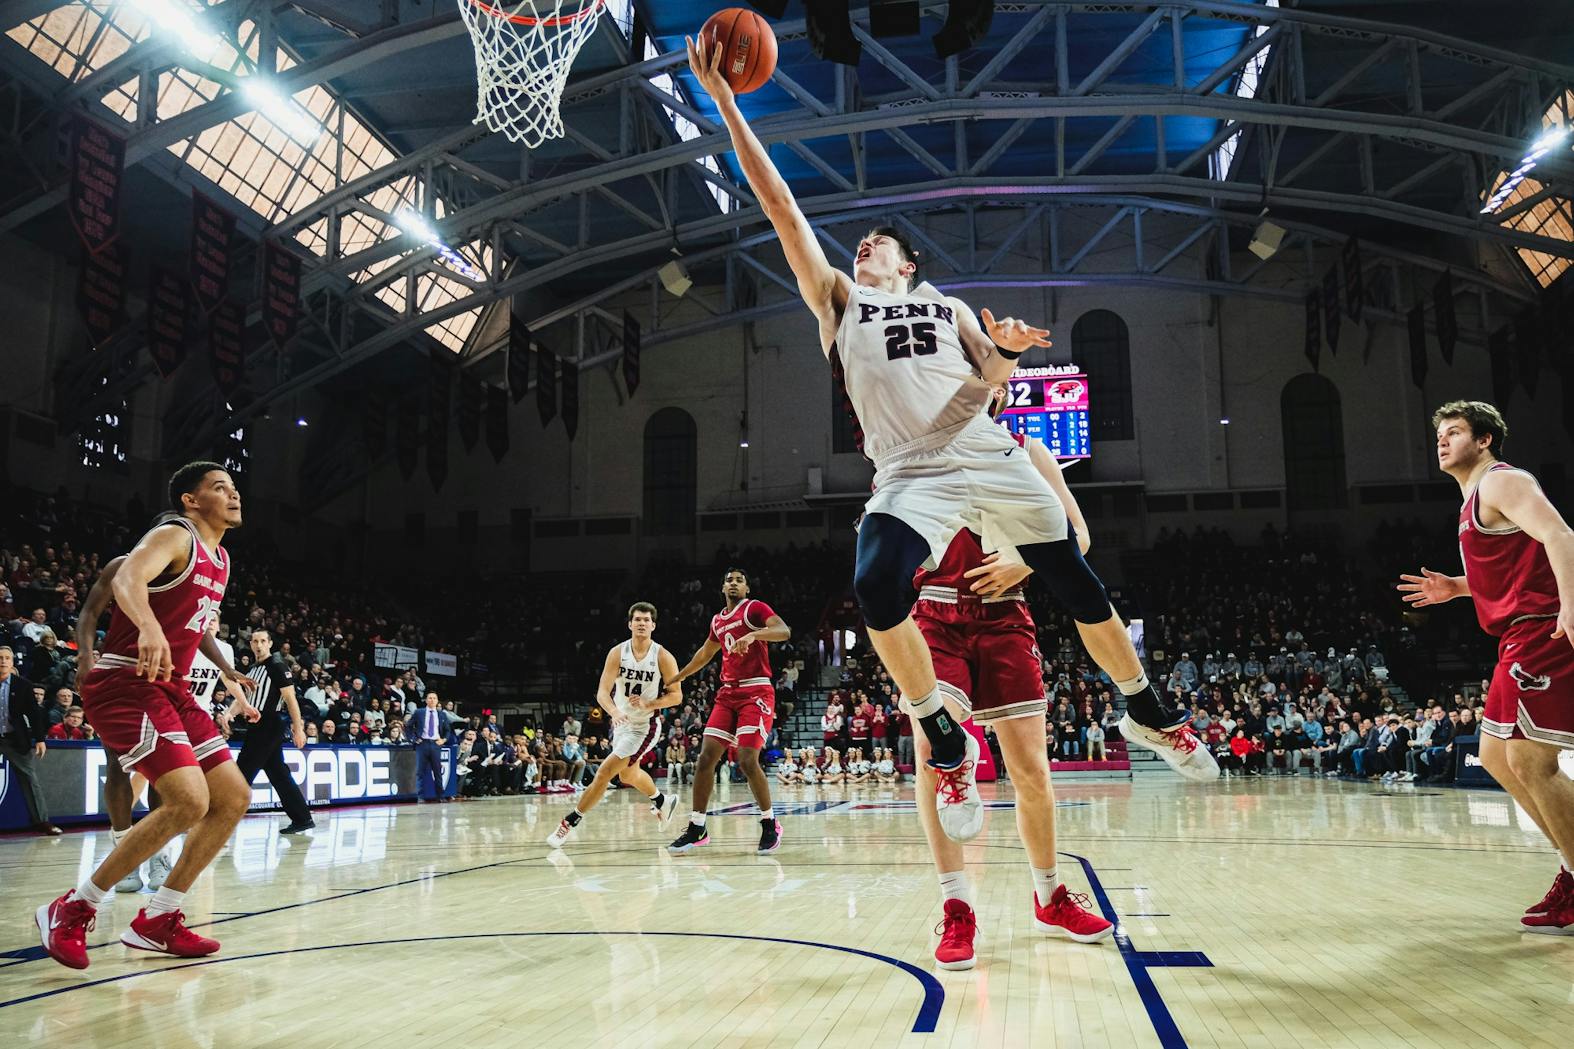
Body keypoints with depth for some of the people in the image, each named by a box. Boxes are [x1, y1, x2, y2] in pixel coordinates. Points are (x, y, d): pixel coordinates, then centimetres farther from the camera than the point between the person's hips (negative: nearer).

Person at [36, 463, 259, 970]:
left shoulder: (219, 560, 17)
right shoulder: (175, 535, -9)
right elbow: (127, 578, -30)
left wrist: (226, 672, 25)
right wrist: (149, 627, -49)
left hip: (170, 689, 9)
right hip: (125, 683, -9)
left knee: (234, 799, 4)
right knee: (189, 801, -22)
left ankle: (156, 922, 12)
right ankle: (72, 910, -6)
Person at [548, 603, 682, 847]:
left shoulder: (663, 657, -16)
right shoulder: (617, 652, -10)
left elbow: (676, 696, -9)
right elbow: (602, 692, -16)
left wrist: (648, 704, -25)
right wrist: (613, 711, -37)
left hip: (645, 726, -5)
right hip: (622, 722, 5)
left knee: (604, 772, -14)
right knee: (627, 775, 25)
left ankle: (569, 823, -4)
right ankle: (662, 801, 52)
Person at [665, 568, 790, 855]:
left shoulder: (755, 608, -3)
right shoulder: (717, 620, 18)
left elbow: (784, 631, -21)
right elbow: (706, 652, 34)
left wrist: (753, 634, -36)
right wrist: (677, 678, 37)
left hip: (756, 693, -7)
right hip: (727, 693, 7)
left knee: (748, 760, -16)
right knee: (706, 758, 0)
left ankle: (770, 823, 3)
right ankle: (697, 828, 9)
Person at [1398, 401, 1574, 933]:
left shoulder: (1502, 483, -6)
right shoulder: (1475, 499, 23)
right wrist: (1456, 588, 19)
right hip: (1520, 639, 11)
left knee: (1529, 761, -11)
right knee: (1496, 756, 13)